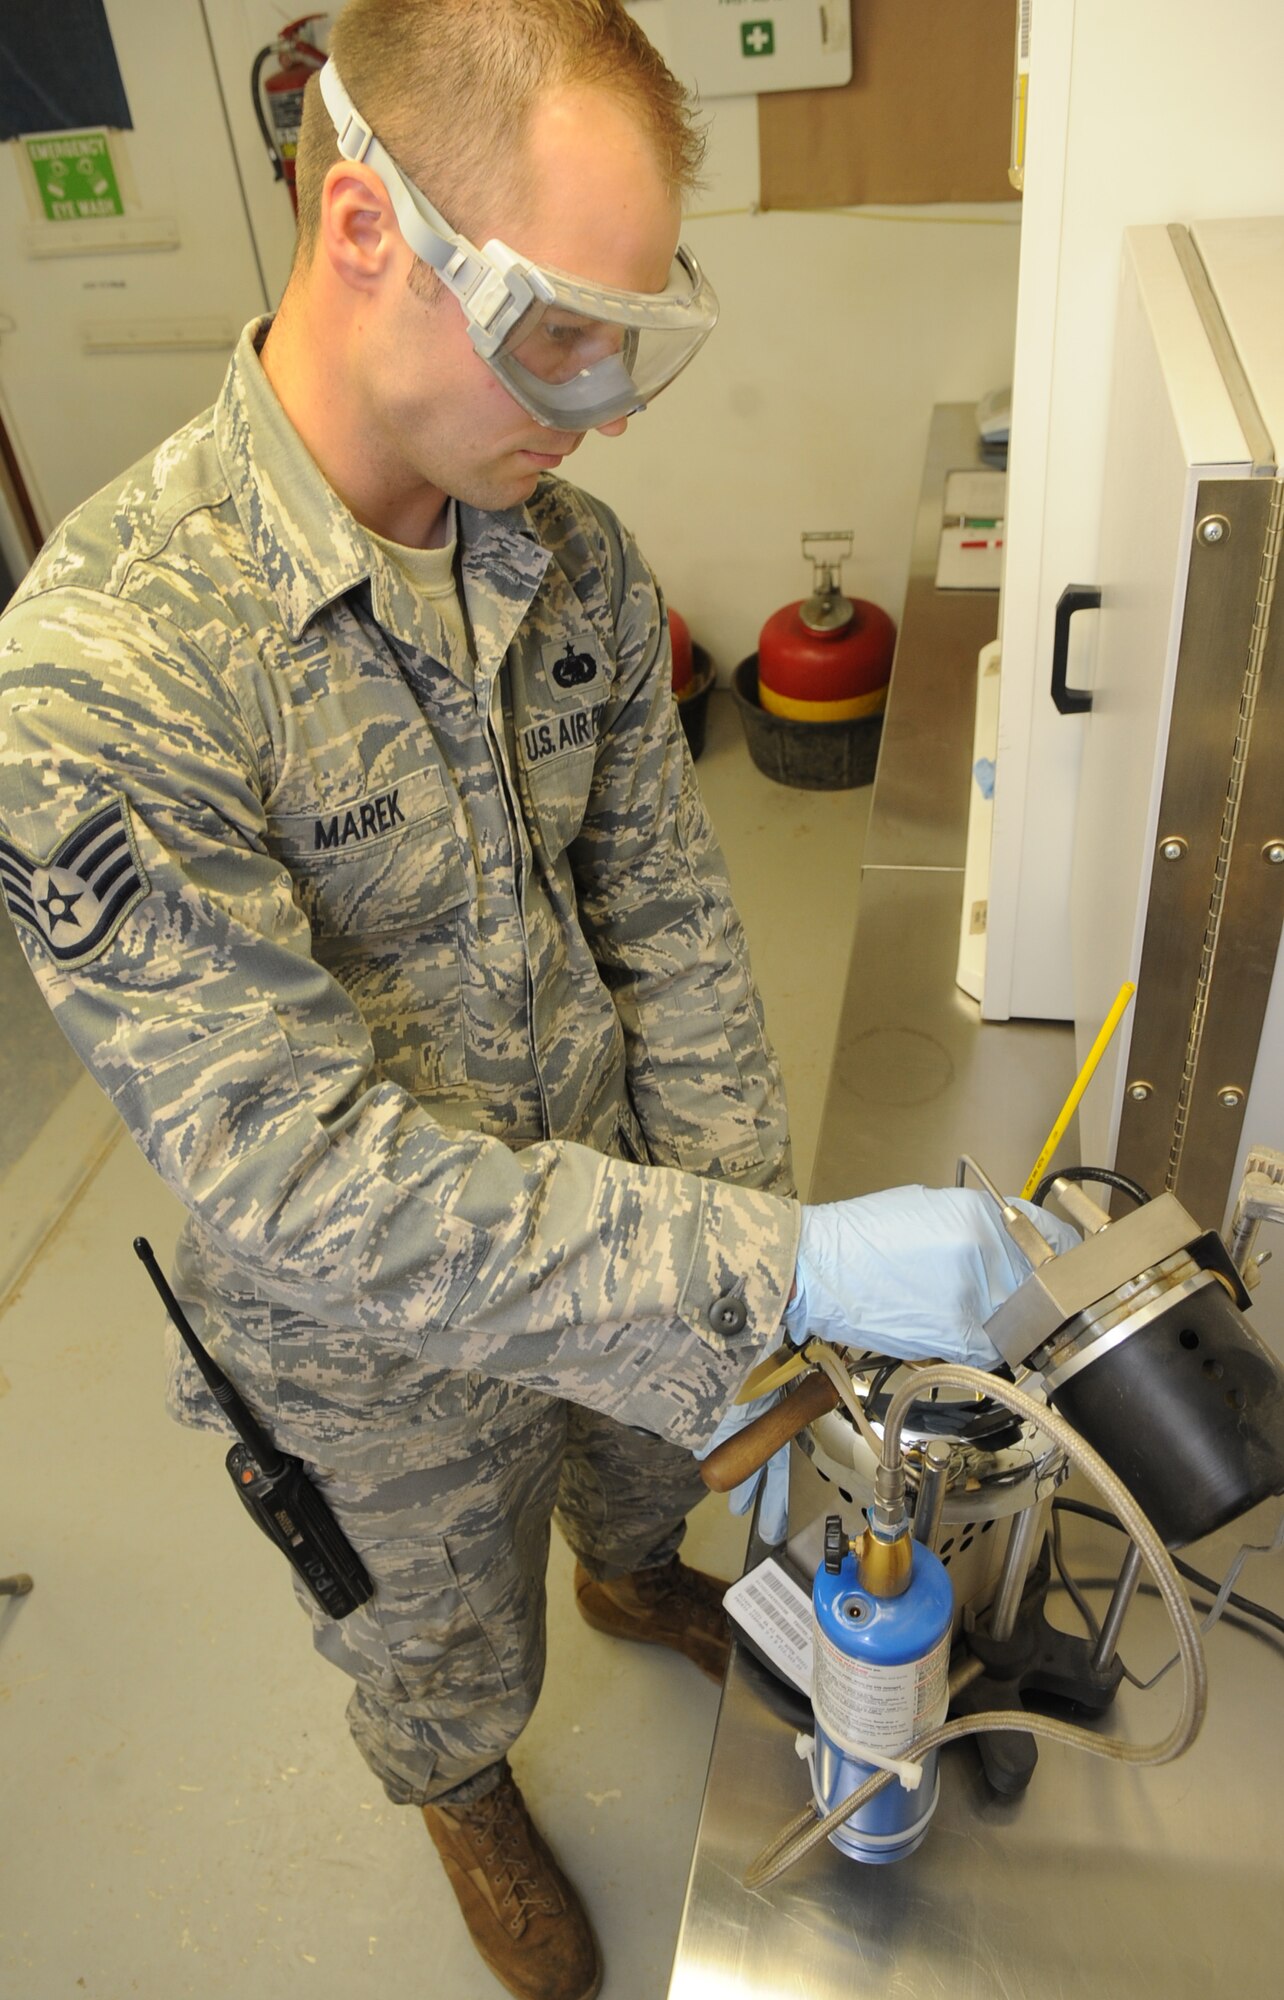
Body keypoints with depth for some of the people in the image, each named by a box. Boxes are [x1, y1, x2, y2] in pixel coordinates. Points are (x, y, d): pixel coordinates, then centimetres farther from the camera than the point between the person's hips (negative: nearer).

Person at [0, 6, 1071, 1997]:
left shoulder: (574, 550, -12)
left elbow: (667, 917, -6)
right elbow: (304, 1185, -34)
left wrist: (752, 1235, -8)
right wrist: (778, 1267, -38)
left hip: (621, 1217, 5)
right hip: (378, 1337, -4)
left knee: (644, 1457, 35)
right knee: (448, 1629, 27)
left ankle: (633, 1579, 73)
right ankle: (466, 1797, 64)